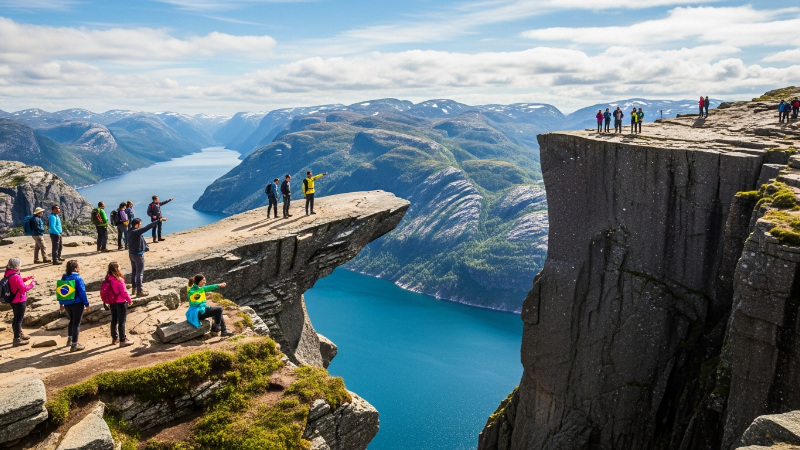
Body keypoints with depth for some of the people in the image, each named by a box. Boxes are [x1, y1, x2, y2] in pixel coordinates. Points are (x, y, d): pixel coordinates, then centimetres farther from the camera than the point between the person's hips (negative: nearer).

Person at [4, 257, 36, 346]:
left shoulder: (9, 273, 0)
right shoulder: (15, 276, -28)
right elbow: (24, 288, -24)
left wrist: (29, 278, 5)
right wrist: (33, 283, -11)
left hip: (13, 300, 10)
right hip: (19, 301, -10)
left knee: (17, 318, 23)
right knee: (19, 319, 1)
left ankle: (19, 334, 39)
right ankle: (17, 340, 9)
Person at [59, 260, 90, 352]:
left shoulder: (64, 277, 3)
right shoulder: (77, 278, -18)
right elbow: (82, 292, -18)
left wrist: (61, 303, 19)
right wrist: (87, 304, -11)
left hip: (67, 304, 7)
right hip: (77, 303, -7)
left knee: (72, 321, 26)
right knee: (76, 323, 2)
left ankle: (69, 340, 36)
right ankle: (74, 345, 6)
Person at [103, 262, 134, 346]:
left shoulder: (108, 279, -3)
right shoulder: (119, 280, -23)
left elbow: (107, 291, 6)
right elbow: (124, 292, -18)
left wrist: (109, 301, 18)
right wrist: (129, 300, -3)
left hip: (112, 303, 7)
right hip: (120, 303, -7)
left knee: (114, 320, 18)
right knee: (121, 322, 2)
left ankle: (115, 338, 31)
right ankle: (123, 340, 9)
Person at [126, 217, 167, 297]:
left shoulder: (130, 231, 3)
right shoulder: (136, 232, -24)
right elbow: (147, 227, -29)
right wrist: (159, 220, -30)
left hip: (131, 254, 9)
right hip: (138, 254, -9)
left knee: (134, 271, 20)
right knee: (139, 273, -3)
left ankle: (134, 287, 32)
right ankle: (139, 291, 0)